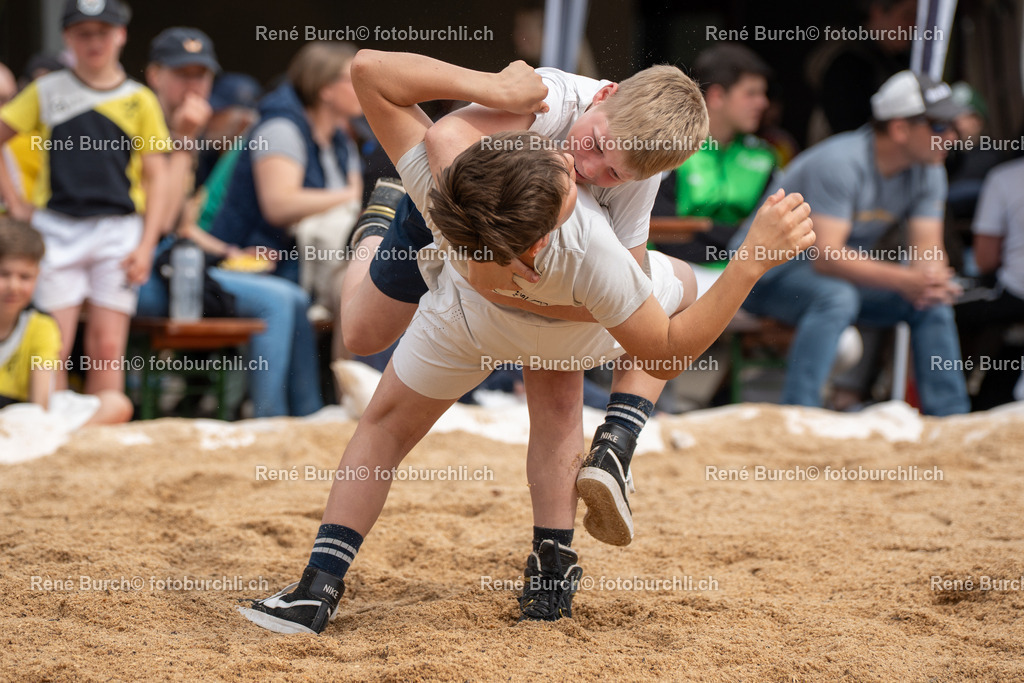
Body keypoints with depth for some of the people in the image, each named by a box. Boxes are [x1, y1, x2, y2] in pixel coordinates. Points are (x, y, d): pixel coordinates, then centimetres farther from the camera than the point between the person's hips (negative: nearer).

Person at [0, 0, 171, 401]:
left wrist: (146, 246, -3)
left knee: (107, 348, -3)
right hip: (56, 229, 0)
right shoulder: (46, 93, 6)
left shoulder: (140, 101, 6)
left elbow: (156, 178, 6)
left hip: (118, 232, 0)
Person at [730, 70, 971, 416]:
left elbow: (928, 248, -8)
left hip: (845, 271, 8)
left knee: (931, 302, -7)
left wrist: (933, 281, -33)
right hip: (770, 270, -8)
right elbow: (826, 256, -34)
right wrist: (905, 279, -43)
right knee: (836, 296, -37)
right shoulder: (841, 163, -28)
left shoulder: (929, 170, -3)